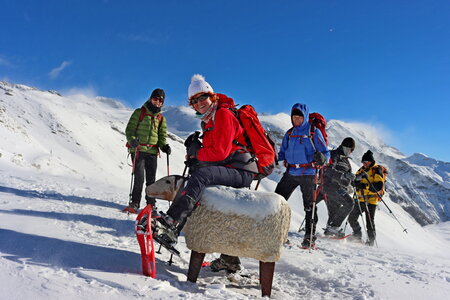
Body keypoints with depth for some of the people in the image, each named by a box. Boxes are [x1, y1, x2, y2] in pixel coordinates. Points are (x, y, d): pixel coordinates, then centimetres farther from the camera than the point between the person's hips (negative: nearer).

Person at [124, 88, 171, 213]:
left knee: (151, 179, 6)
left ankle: (151, 204, 16)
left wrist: (164, 146, -4)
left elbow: (162, 135, 16)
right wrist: (132, 140, -18)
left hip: (152, 152, 3)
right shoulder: (139, 113, 6)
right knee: (139, 177, -10)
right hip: (138, 150, -3)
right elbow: (129, 129, 2)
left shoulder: (161, 118, 16)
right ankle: (134, 203, 1)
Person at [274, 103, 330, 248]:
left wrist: (322, 158, -27)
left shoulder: (314, 132, -1)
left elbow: (326, 152, -5)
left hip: (308, 174, -5)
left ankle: (310, 237, 10)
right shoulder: (289, 133, 14)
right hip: (290, 172, 5)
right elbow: (283, 153, 20)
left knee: (309, 205, 1)